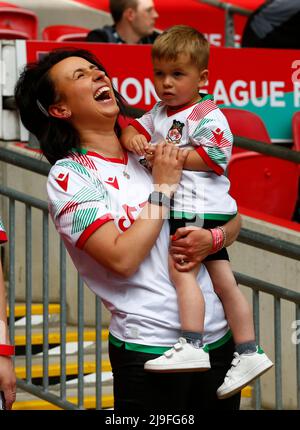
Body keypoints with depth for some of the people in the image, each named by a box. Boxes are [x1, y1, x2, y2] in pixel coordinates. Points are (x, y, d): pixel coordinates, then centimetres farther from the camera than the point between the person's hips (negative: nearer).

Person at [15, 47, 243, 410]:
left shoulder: (153, 151, 9)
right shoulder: (69, 176, -8)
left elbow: (233, 219, 13)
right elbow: (122, 258, -19)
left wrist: (213, 238, -9)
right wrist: (164, 187, -11)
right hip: (149, 348, -5)